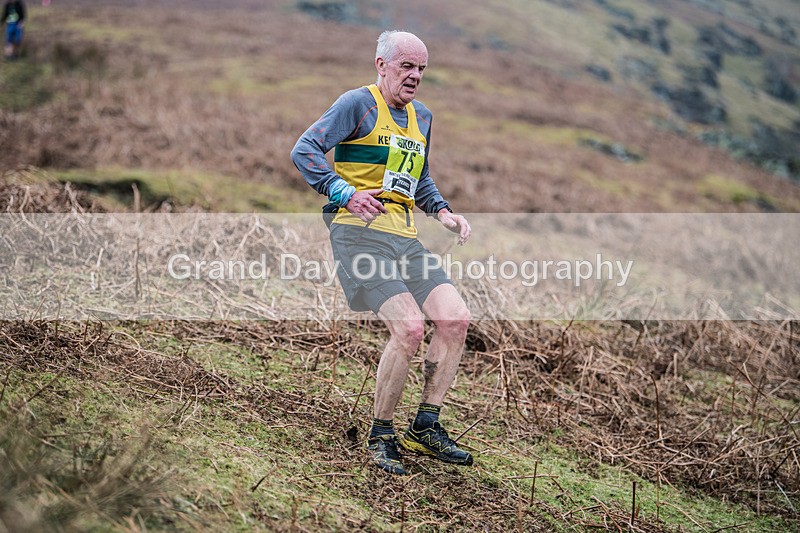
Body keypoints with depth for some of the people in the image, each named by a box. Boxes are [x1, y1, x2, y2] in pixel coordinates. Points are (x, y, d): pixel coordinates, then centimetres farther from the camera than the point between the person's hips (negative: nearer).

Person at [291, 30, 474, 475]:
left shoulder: (421, 116, 21)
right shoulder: (359, 104, -3)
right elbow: (305, 151, -13)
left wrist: (443, 212, 17)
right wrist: (346, 194, -23)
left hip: (405, 237, 8)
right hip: (360, 232, -8)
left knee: (455, 319, -6)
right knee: (409, 328, -21)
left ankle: (426, 427, 7)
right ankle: (381, 435, -4)